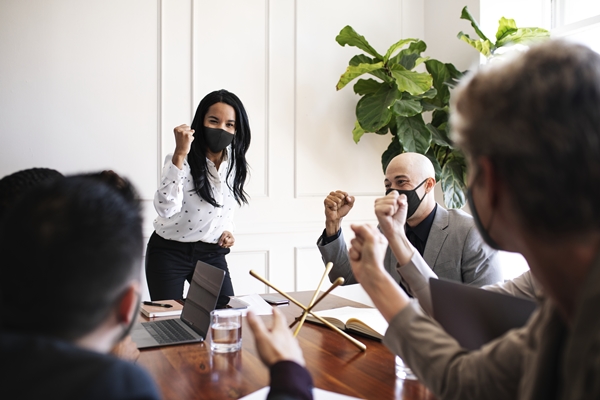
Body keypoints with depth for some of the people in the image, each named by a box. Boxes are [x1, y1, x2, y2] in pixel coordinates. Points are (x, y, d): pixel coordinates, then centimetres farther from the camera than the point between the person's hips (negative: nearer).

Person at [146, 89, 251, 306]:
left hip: (212, 254, 5)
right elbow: (166, 208, -37)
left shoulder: (236, 163, -2)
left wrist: (228, 230, -2)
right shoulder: (182, 159, -20)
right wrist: (180, 155, -39)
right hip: (169, 254, -4)